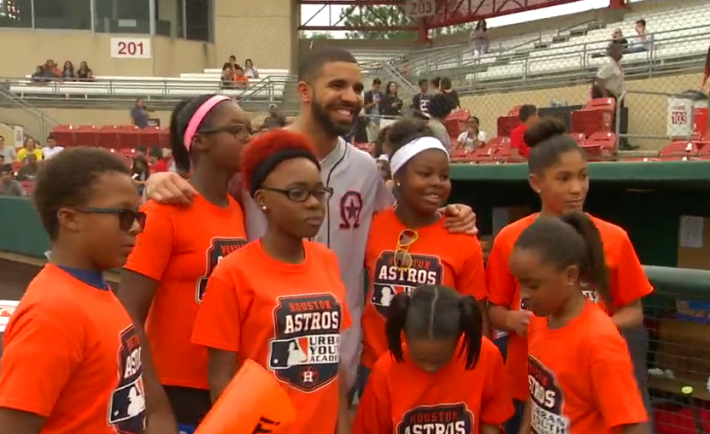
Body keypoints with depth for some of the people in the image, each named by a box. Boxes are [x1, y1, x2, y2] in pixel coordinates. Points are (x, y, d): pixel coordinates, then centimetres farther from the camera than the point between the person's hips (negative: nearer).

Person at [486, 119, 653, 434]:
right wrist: (513, 320, -16)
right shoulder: (509, 239, -3)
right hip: (525, 387, 0)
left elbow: (633, 313, 2)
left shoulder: (613, 238, -4)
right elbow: (494, 311, 5)